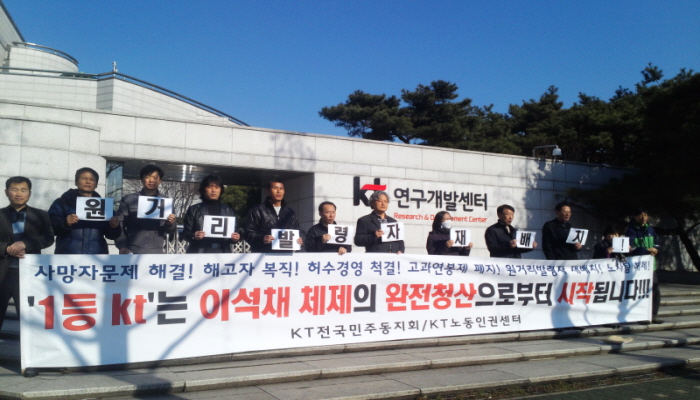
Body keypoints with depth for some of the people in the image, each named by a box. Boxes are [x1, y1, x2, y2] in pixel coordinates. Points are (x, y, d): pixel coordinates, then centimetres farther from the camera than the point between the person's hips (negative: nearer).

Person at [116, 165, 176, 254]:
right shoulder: (128, 200, 5)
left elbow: (170, 231, 8)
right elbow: (119, 225, 2)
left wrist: (170, 224, -14)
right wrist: (122, 246, -12)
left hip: (157, 253, 1)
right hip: (132, 252, -1)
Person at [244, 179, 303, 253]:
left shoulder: (290, 213, 20)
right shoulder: (257, 211, 6)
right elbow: (248, 233, -1)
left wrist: (300, 240, 1)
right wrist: (261, 239, -21)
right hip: (263, 255, -4)